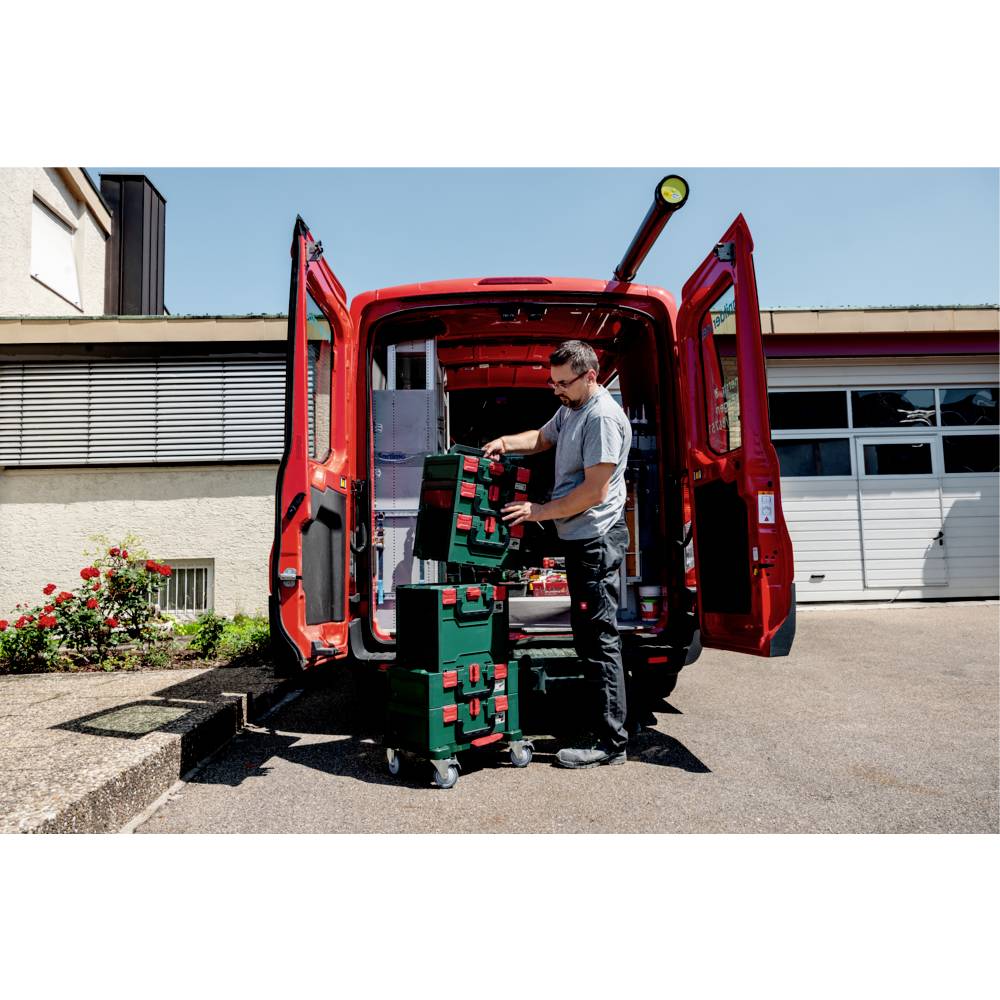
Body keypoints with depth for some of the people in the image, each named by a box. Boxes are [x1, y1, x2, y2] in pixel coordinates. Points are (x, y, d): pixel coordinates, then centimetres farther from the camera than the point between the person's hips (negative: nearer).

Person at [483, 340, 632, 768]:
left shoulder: (604, 417, -17)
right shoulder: (570, 410, 15)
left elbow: (594, 492, -21)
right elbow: (542, 438, 32)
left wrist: (539, 512, -12)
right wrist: (506, 442, 11)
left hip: (596, 539, -10)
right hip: (579, 539, 10)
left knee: (599, 638, -5)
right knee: (589, 636, 15)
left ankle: (609, 742, 4)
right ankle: (606, 728, 26)